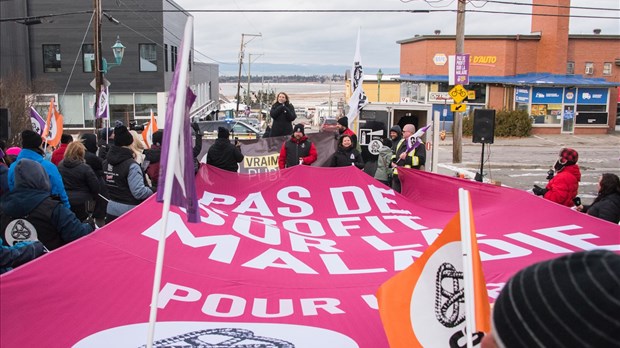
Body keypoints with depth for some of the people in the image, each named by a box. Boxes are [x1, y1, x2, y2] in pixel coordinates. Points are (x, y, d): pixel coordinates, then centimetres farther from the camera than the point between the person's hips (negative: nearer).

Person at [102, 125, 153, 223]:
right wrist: (151, 191, -6)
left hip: (111, 209, 7)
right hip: (129, 212, -7)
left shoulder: (106, 162, 4)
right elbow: (139, 192, -22)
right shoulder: (131, 165, -19)